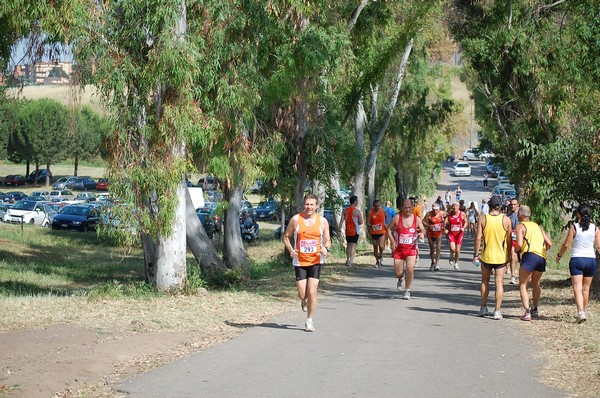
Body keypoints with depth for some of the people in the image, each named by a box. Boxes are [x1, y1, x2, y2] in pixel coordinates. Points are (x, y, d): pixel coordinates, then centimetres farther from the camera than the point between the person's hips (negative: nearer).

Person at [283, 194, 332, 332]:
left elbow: (327, 240, 8)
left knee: (312, 292, -9)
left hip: (316, 261, 0)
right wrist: (290, 250, -13)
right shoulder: (296, 219, -2)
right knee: (302, 294, -1)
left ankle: (309, 321, 5)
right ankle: (304, 301, 38)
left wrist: (326, 249, -15)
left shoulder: (322, 221, 1)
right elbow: (287, 237, 6)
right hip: (299, 261, 0)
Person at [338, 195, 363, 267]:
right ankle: (351, 261, -15)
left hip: (348, 231, 5)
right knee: (353, 245, -6)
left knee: (348, 245, 18)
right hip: (354, 231, -5)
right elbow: (360, 222, -11)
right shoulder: (357, 211, -12)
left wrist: (339, 228, -3)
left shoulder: (346, 210, 3)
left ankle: (348, 260, 25)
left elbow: (342, 220, -3)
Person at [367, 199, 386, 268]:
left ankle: (381, 256, 10)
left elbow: (386, 218, 19)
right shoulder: (370, 212, -6)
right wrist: (371, 226, -26)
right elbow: (367, 222, -6)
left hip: (382, 232, -1)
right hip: (373, 232, 1)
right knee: (375, 247, 10)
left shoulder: (383, 211, -3)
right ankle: (377, 261, 27)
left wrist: (386, 225, 6)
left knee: (381, 246, -20)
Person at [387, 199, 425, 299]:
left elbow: (422, 230, 12)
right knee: (398, 273, 1)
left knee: (410, 269, -17)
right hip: (398, 249, 0)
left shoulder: (416, 219, 0)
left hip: (411, 249, 0)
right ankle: (401, 278, 41)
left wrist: (422, 234, -13)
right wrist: (393, 241, -8)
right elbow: (389, 229, 3)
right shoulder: (397, 218, -5)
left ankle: (407, 291, 0)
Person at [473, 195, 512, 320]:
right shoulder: (506, 220, -6)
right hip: (501, 257, 0)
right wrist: (508, 255, 14)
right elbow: (509, 240, 1)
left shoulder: (483, 219, -7)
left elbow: (478, 238, -8)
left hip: (486, 256, 1)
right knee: (499, 282, 2)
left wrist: (476, 254, 0)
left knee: (485, 281, 18)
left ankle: (483, 307, 20)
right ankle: (497, 311, -2)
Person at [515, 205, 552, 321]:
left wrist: (516, 250, 11)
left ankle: (527, 312, -13)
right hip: (542, 258, 6)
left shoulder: (520, 226, 6)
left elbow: (519, 244, -9)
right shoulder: (538, 226, 25)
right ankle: (535, 310, 32)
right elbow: (549, 243, 16)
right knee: (536, 284, 26)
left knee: (523, 285, 1)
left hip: (530, 256, -6)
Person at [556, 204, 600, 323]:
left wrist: (559, 255, 11)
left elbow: (566, 245, -5)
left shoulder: (574, 227, -7)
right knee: (586, 288, 16)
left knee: (577, 288, -8)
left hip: (576, 259, -3)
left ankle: (580, 312, -25)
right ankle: (582, 311, 27)